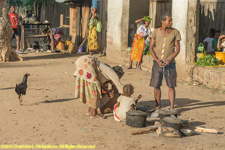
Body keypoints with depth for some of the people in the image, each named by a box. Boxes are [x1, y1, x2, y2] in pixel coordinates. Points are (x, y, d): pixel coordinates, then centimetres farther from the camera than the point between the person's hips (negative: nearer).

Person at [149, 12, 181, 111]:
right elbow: (151, 48, 4)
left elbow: (177, 49, 0)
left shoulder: (175, 32, 1)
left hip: (170, 63, -1)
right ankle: (158, 107, 17)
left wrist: (169, 60, -14)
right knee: (156, 86, 4)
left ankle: (172, 108, 5)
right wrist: (157, 60, -11)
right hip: (157, 63, 1)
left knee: (171, 86, -1)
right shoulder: (156, 32, 4)